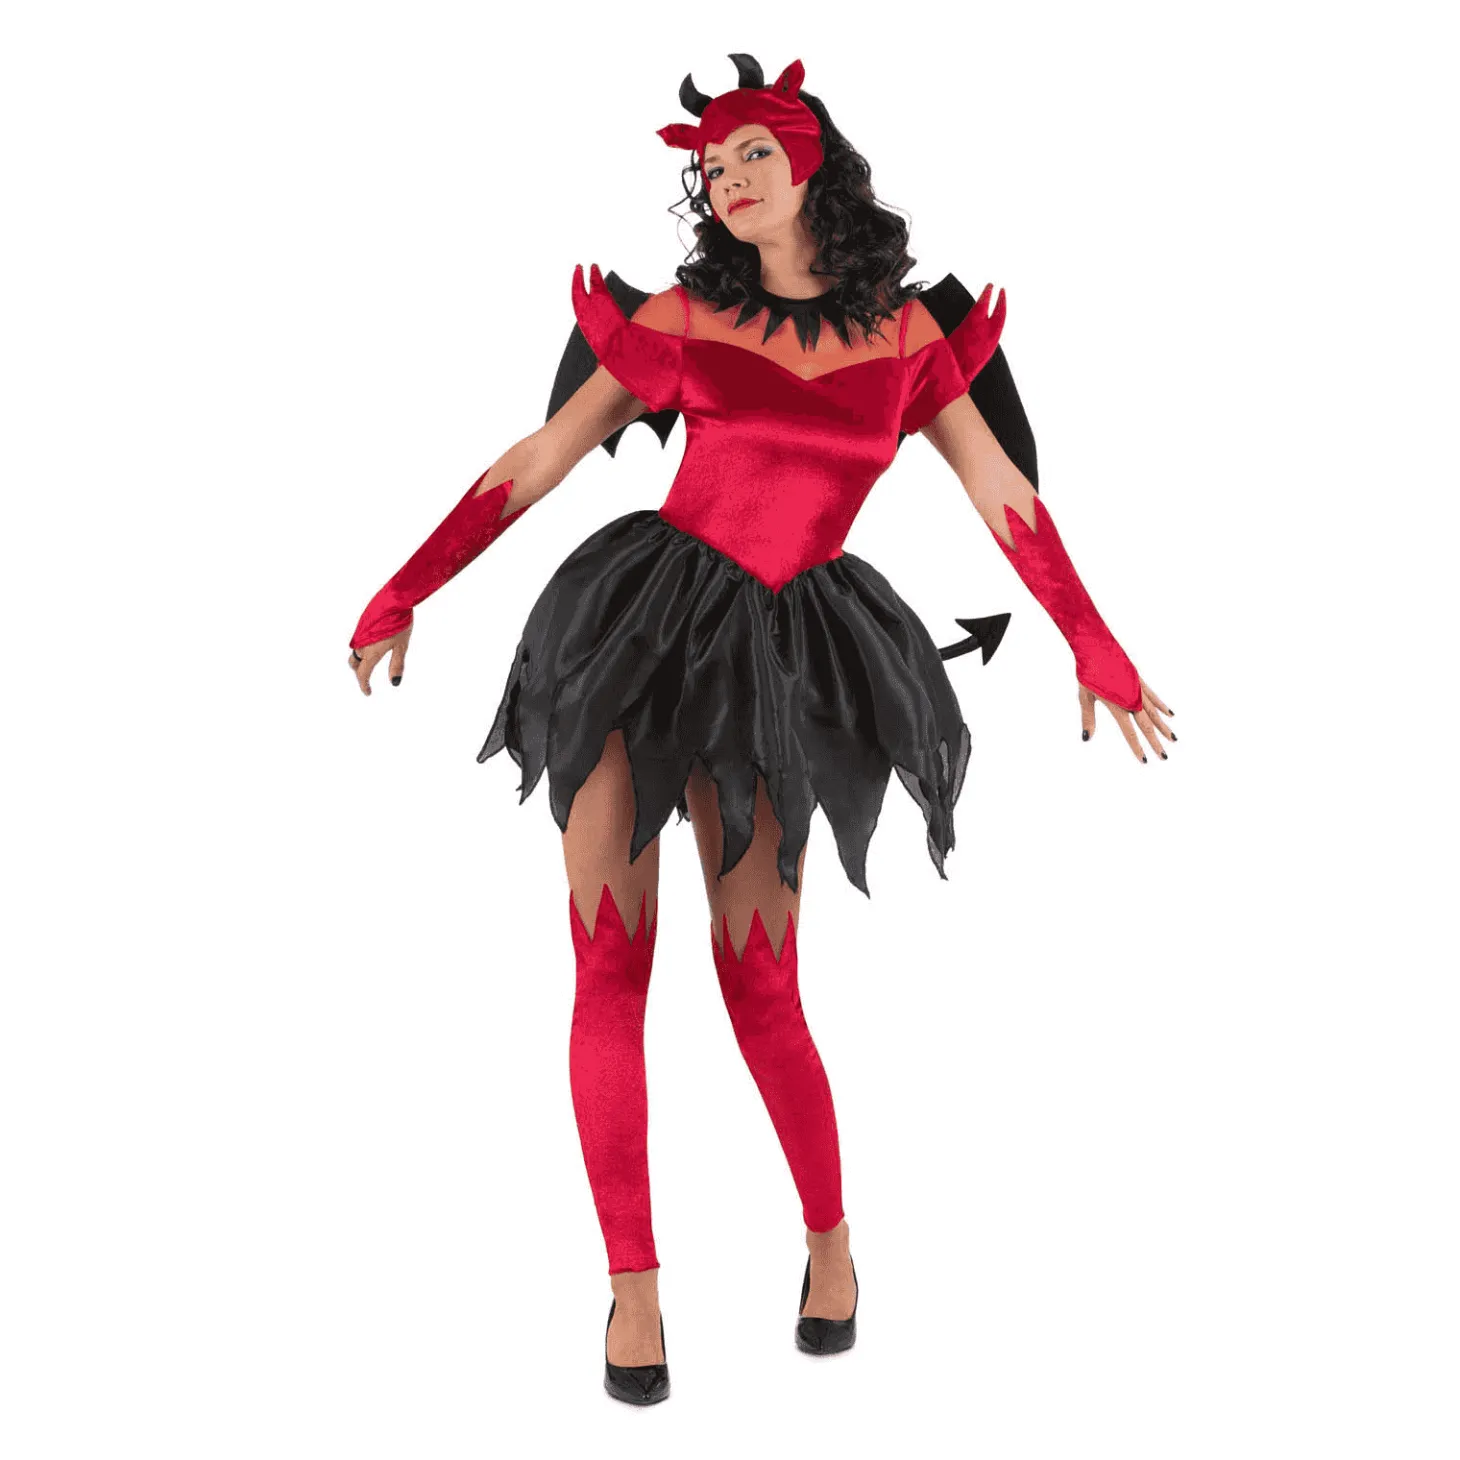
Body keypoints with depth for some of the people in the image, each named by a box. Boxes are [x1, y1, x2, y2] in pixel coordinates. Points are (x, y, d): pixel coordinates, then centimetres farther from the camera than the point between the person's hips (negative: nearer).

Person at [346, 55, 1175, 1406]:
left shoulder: (906, 331, 9)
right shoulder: (680, 318, 8)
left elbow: (1005, 496, 12)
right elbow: (538, 462, 10)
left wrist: (1098, 650, 11)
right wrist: (405, 593, 9)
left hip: (775, 655, -1)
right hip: (636, 628, 1)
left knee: (759, 983, -3)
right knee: (611, 961, -3)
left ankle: (831, 1235, 23)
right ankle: (633, 1282, 8)